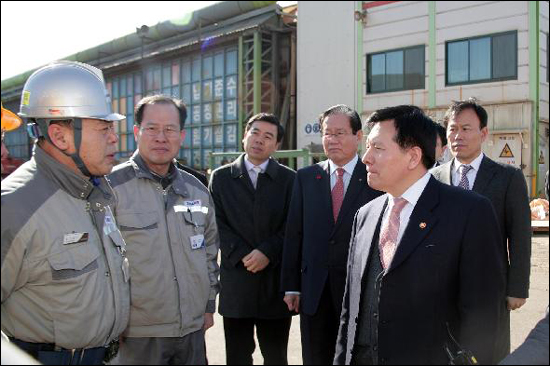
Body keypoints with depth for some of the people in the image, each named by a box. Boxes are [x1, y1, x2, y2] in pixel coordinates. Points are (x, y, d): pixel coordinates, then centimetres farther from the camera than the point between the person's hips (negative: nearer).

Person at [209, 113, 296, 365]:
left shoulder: (289, 179, 5)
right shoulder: (221, 177, 7)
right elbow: (218, 223, 0)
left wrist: (267, 252, -14)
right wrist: (243, 255, -12)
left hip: (276, 280, 0)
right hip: (236, 280, 0)